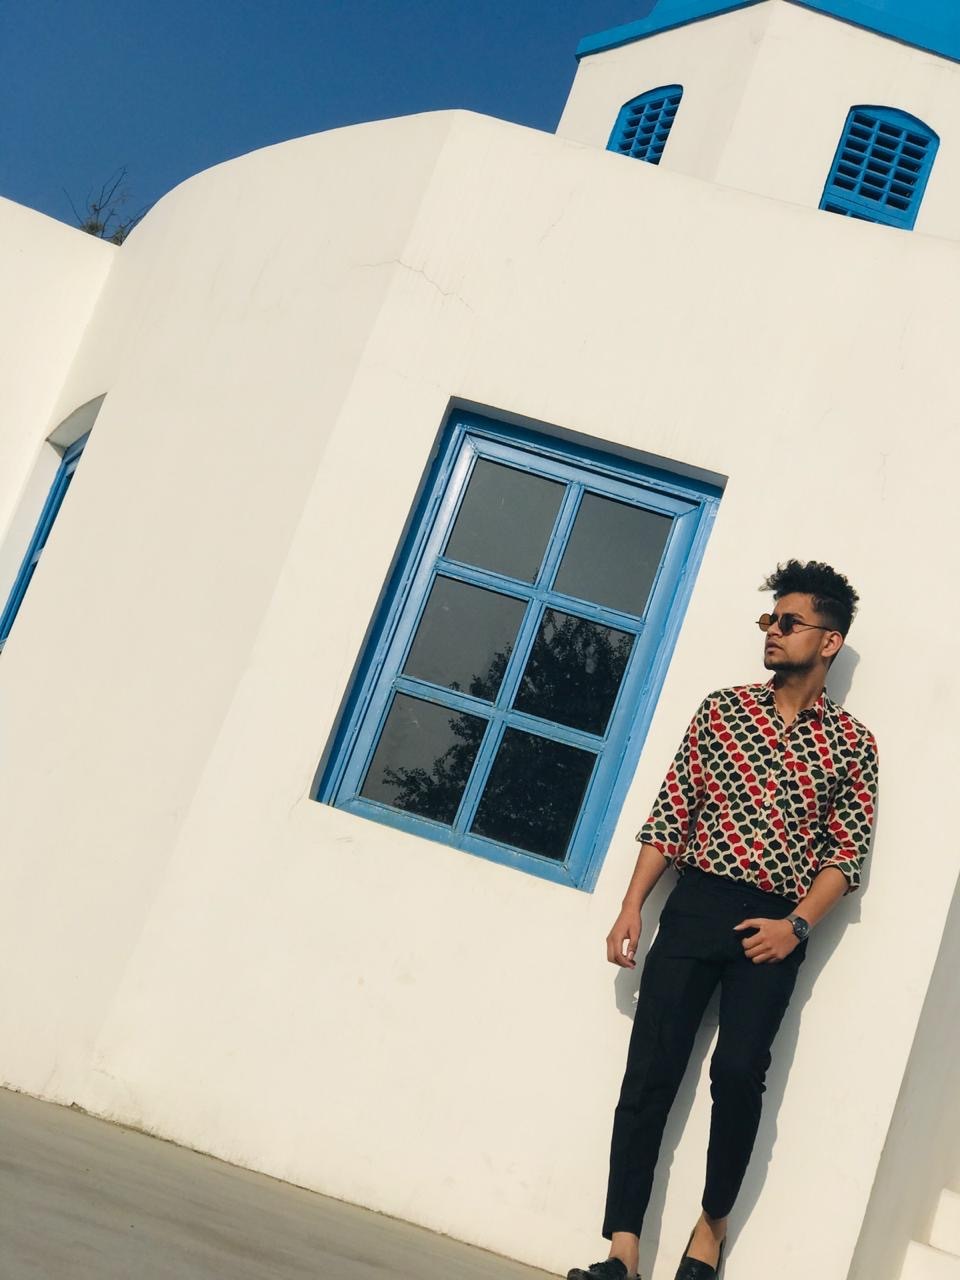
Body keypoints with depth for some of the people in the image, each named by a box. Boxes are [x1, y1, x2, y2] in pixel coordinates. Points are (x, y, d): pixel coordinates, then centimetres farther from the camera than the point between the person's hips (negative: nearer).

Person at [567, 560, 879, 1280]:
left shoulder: (851, 744, 6)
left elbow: (848, 853, 3)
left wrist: (795, 926, -11)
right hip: (695, 905, 2)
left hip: (775, 927, -1)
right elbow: (670, 815, 7)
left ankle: (714, 1221, 13)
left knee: (739, 1070, -13)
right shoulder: (722, 710, 9)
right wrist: (633, 906, 0)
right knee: (651, 1070, -5)